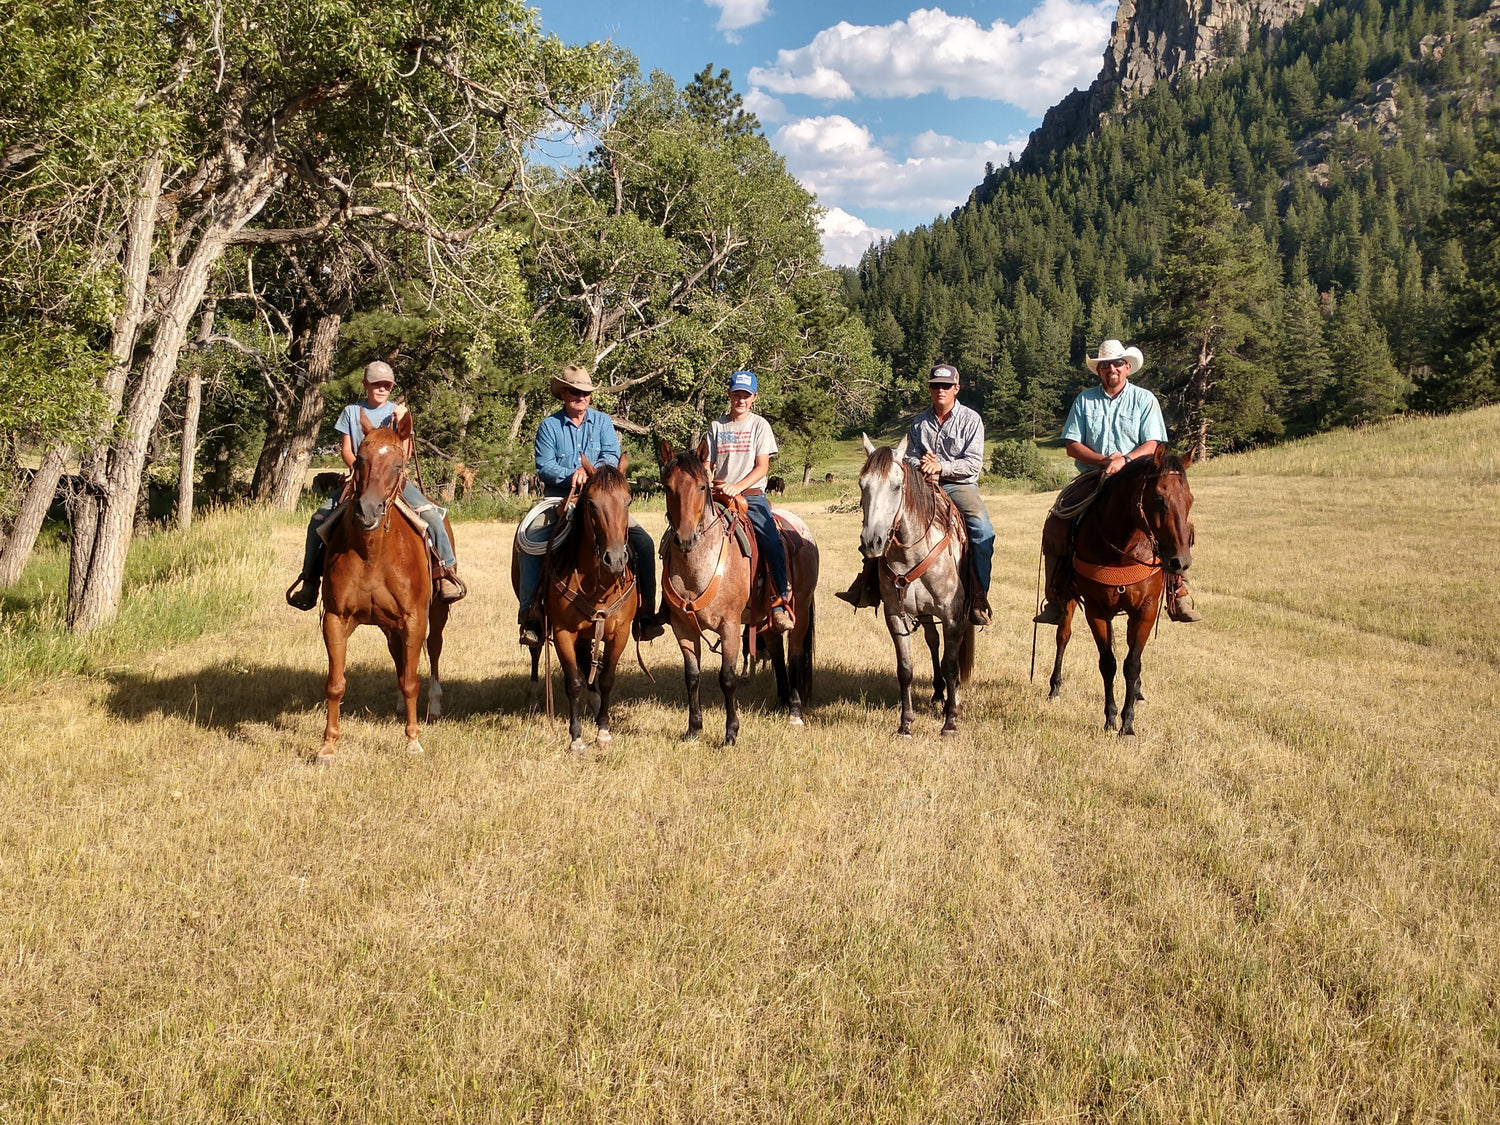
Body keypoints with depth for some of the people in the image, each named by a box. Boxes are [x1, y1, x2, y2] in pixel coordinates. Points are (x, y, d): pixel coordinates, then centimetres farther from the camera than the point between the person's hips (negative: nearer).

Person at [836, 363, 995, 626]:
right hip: (923, 485, 4)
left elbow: (974, 464, -7)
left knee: (982, 528, -31)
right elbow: (910, 457, 13)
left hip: (960, 486, -4)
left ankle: (980, 596, -26)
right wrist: (922, 466, -11)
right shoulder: (919, 422, 13)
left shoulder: (971, 419, 1)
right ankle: (868, 584, -5)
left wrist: (941, 466, -19)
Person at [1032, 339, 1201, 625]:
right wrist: (1104, 459, -11)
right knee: (1056, 524, -20)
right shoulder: (1084, 400, 10)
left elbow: (1152, 445, -1)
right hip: (1092, 477, 1)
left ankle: (1178, 595, -14)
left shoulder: (1145, 400, 7)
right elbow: (1072, 445, 5)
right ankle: (1056, 599, -10)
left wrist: (1124, 460, -19)